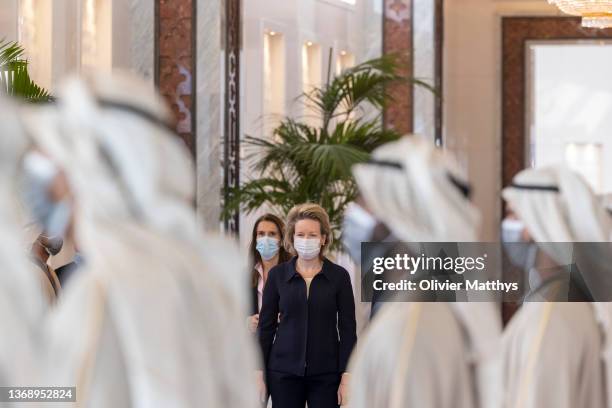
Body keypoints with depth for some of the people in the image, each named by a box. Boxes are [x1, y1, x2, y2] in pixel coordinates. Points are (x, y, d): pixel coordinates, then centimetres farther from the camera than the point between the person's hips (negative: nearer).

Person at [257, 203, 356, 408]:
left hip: (325, 374, -1)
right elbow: (266, 326, 5)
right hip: (284, 371, 1)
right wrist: (259, 373, -1)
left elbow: (348, 330, -1)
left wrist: (347, 377, -7)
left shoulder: (339, 276, 0)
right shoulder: (277, 274, 3)